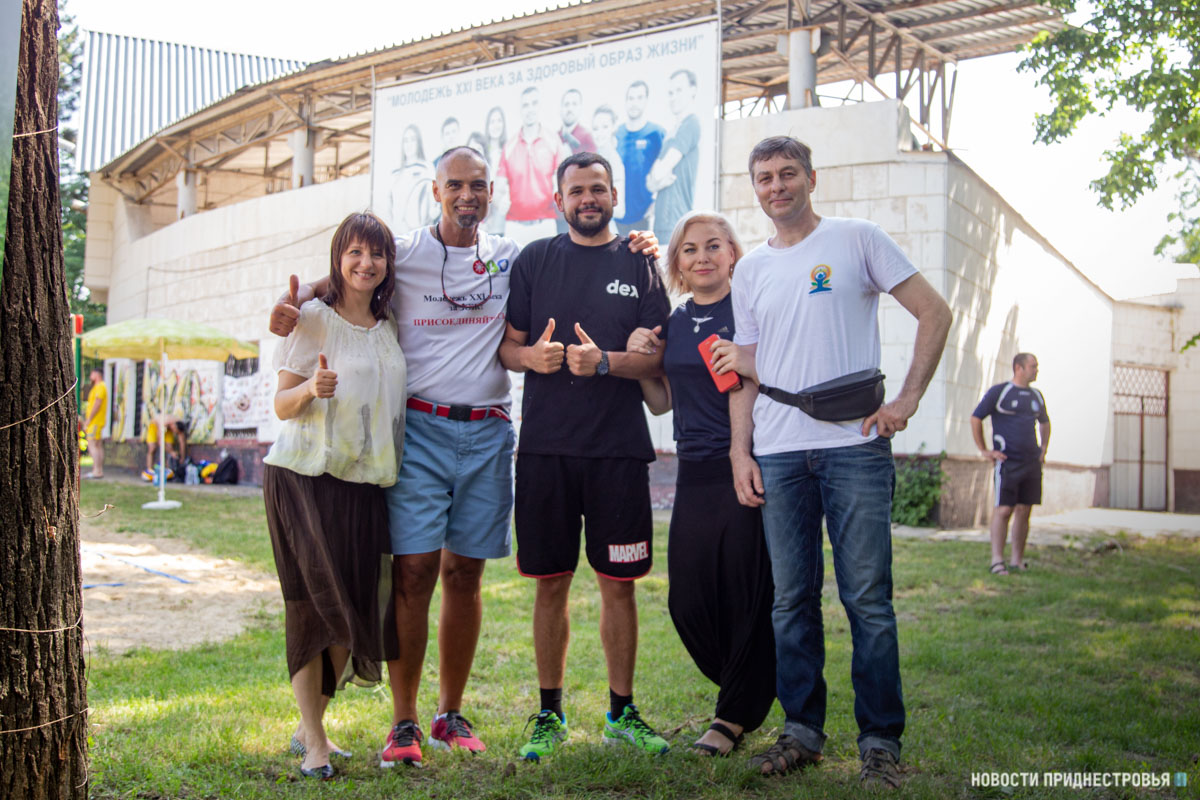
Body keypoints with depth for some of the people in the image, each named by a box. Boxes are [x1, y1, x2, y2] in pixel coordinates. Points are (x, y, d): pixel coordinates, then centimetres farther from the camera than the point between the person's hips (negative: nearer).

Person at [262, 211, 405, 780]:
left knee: (352, 606, 3)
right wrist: (312, 388, -23)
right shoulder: (314, 318, -2)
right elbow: (282, 406, -5)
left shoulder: (389, 327, 13)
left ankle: (312, 727, 20)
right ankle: (313, 741, 4)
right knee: (314, 605, -5)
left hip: (365, 483, 5)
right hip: (306, 477, -5)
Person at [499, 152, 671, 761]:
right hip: (545, 446, 0)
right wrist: (532, 354, -14)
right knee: (551, 582, 6)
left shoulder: (639, 265, 8)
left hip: (619, 448, 0)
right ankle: (549, 714, 20)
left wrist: (603, 360, -16)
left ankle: (621, 712, 19)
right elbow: (506, 346, 8)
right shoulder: (535, 260, 10)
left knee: (618, 583, 4)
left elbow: (654, 358, 2)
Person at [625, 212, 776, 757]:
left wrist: (752, 366, -23)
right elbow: (662, 402, 21)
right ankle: (750, 693, 29)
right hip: (695, 472, 6)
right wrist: (640, 360, 5)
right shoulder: (675, 323, 14)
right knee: (688, 600, 6)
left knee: (747, 598, 0)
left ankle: (735, 716, 18)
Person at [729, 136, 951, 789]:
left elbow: (934, 313, 4)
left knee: (867, 599, -1)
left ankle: (881, 741, 10)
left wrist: (907, 400, -5)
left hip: (854, 445, -3)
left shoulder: (857, 239, 5)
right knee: (792, 600, 7)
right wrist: (740, 451, 6)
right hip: (778, 454, 4)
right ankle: (802, 731, 19)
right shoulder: (751, 270, 16)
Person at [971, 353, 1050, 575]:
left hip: (1032, 463, 6)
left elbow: (1044, 422, 32)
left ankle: (1017, 561, 12)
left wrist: (1044, 448, 20)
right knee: (1003, 509, -9)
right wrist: (984, 450, -5)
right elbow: (976, 418, -2)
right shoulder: (999, 392, -4)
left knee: (1024, 510, 6)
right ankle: (997, 561, -7)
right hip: (1008, 462, -6)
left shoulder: (1036, 396, 15)